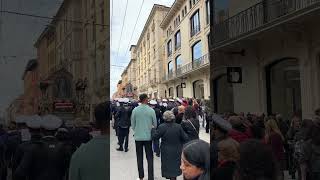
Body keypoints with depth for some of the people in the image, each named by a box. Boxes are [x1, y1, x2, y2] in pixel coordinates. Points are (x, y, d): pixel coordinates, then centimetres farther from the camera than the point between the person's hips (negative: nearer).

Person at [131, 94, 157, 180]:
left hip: (138, 137, 1)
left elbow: (132, 124, 1)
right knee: (150, 157, 7)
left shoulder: (135, 110, -7)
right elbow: (155, 124, 1)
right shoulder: (151, 110, -9)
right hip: (148, 137, -1)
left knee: (139, 157, 12)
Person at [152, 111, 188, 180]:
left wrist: (153, 129, 8)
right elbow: (185, 138, -5)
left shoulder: (161, 127, -15)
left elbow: (155, 137, -8)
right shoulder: (178, 126, -7)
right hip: (177, 151, 2)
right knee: (175, 166, 16)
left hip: (166, 152, -2)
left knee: (168, 166, 11)